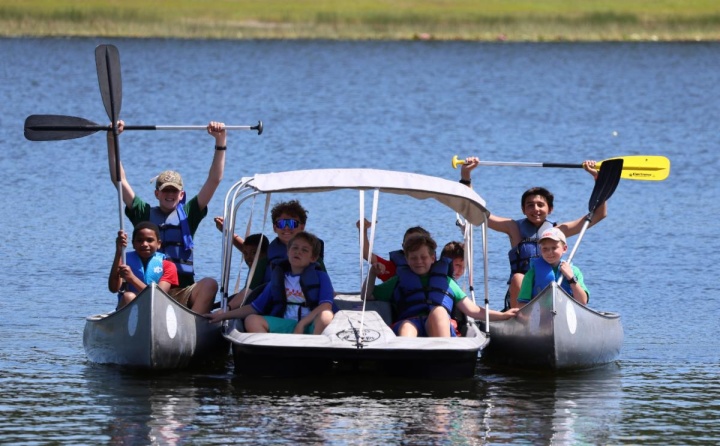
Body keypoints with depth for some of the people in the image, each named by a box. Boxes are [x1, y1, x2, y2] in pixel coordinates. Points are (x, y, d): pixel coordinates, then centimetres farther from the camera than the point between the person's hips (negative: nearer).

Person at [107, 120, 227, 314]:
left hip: (182, 293, 0)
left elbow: (214, 180, 11)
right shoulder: (145, 214, 16)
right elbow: (119, 180, 11)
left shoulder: (188, 214, 16)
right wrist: (112, 141, 5)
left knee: (209, 284, -30)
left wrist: (221, 142, 4)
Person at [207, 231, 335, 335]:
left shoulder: (320, 277, 12)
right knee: (252, 320, -21)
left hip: (311, 326, -3)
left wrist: (302, 323, -16)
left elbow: (326, 306, -4)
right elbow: (255, 308, 22)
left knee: (326, 316, -36)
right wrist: (224, 315, 16)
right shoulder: (278, 279, 23)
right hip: (285, 326, 3)